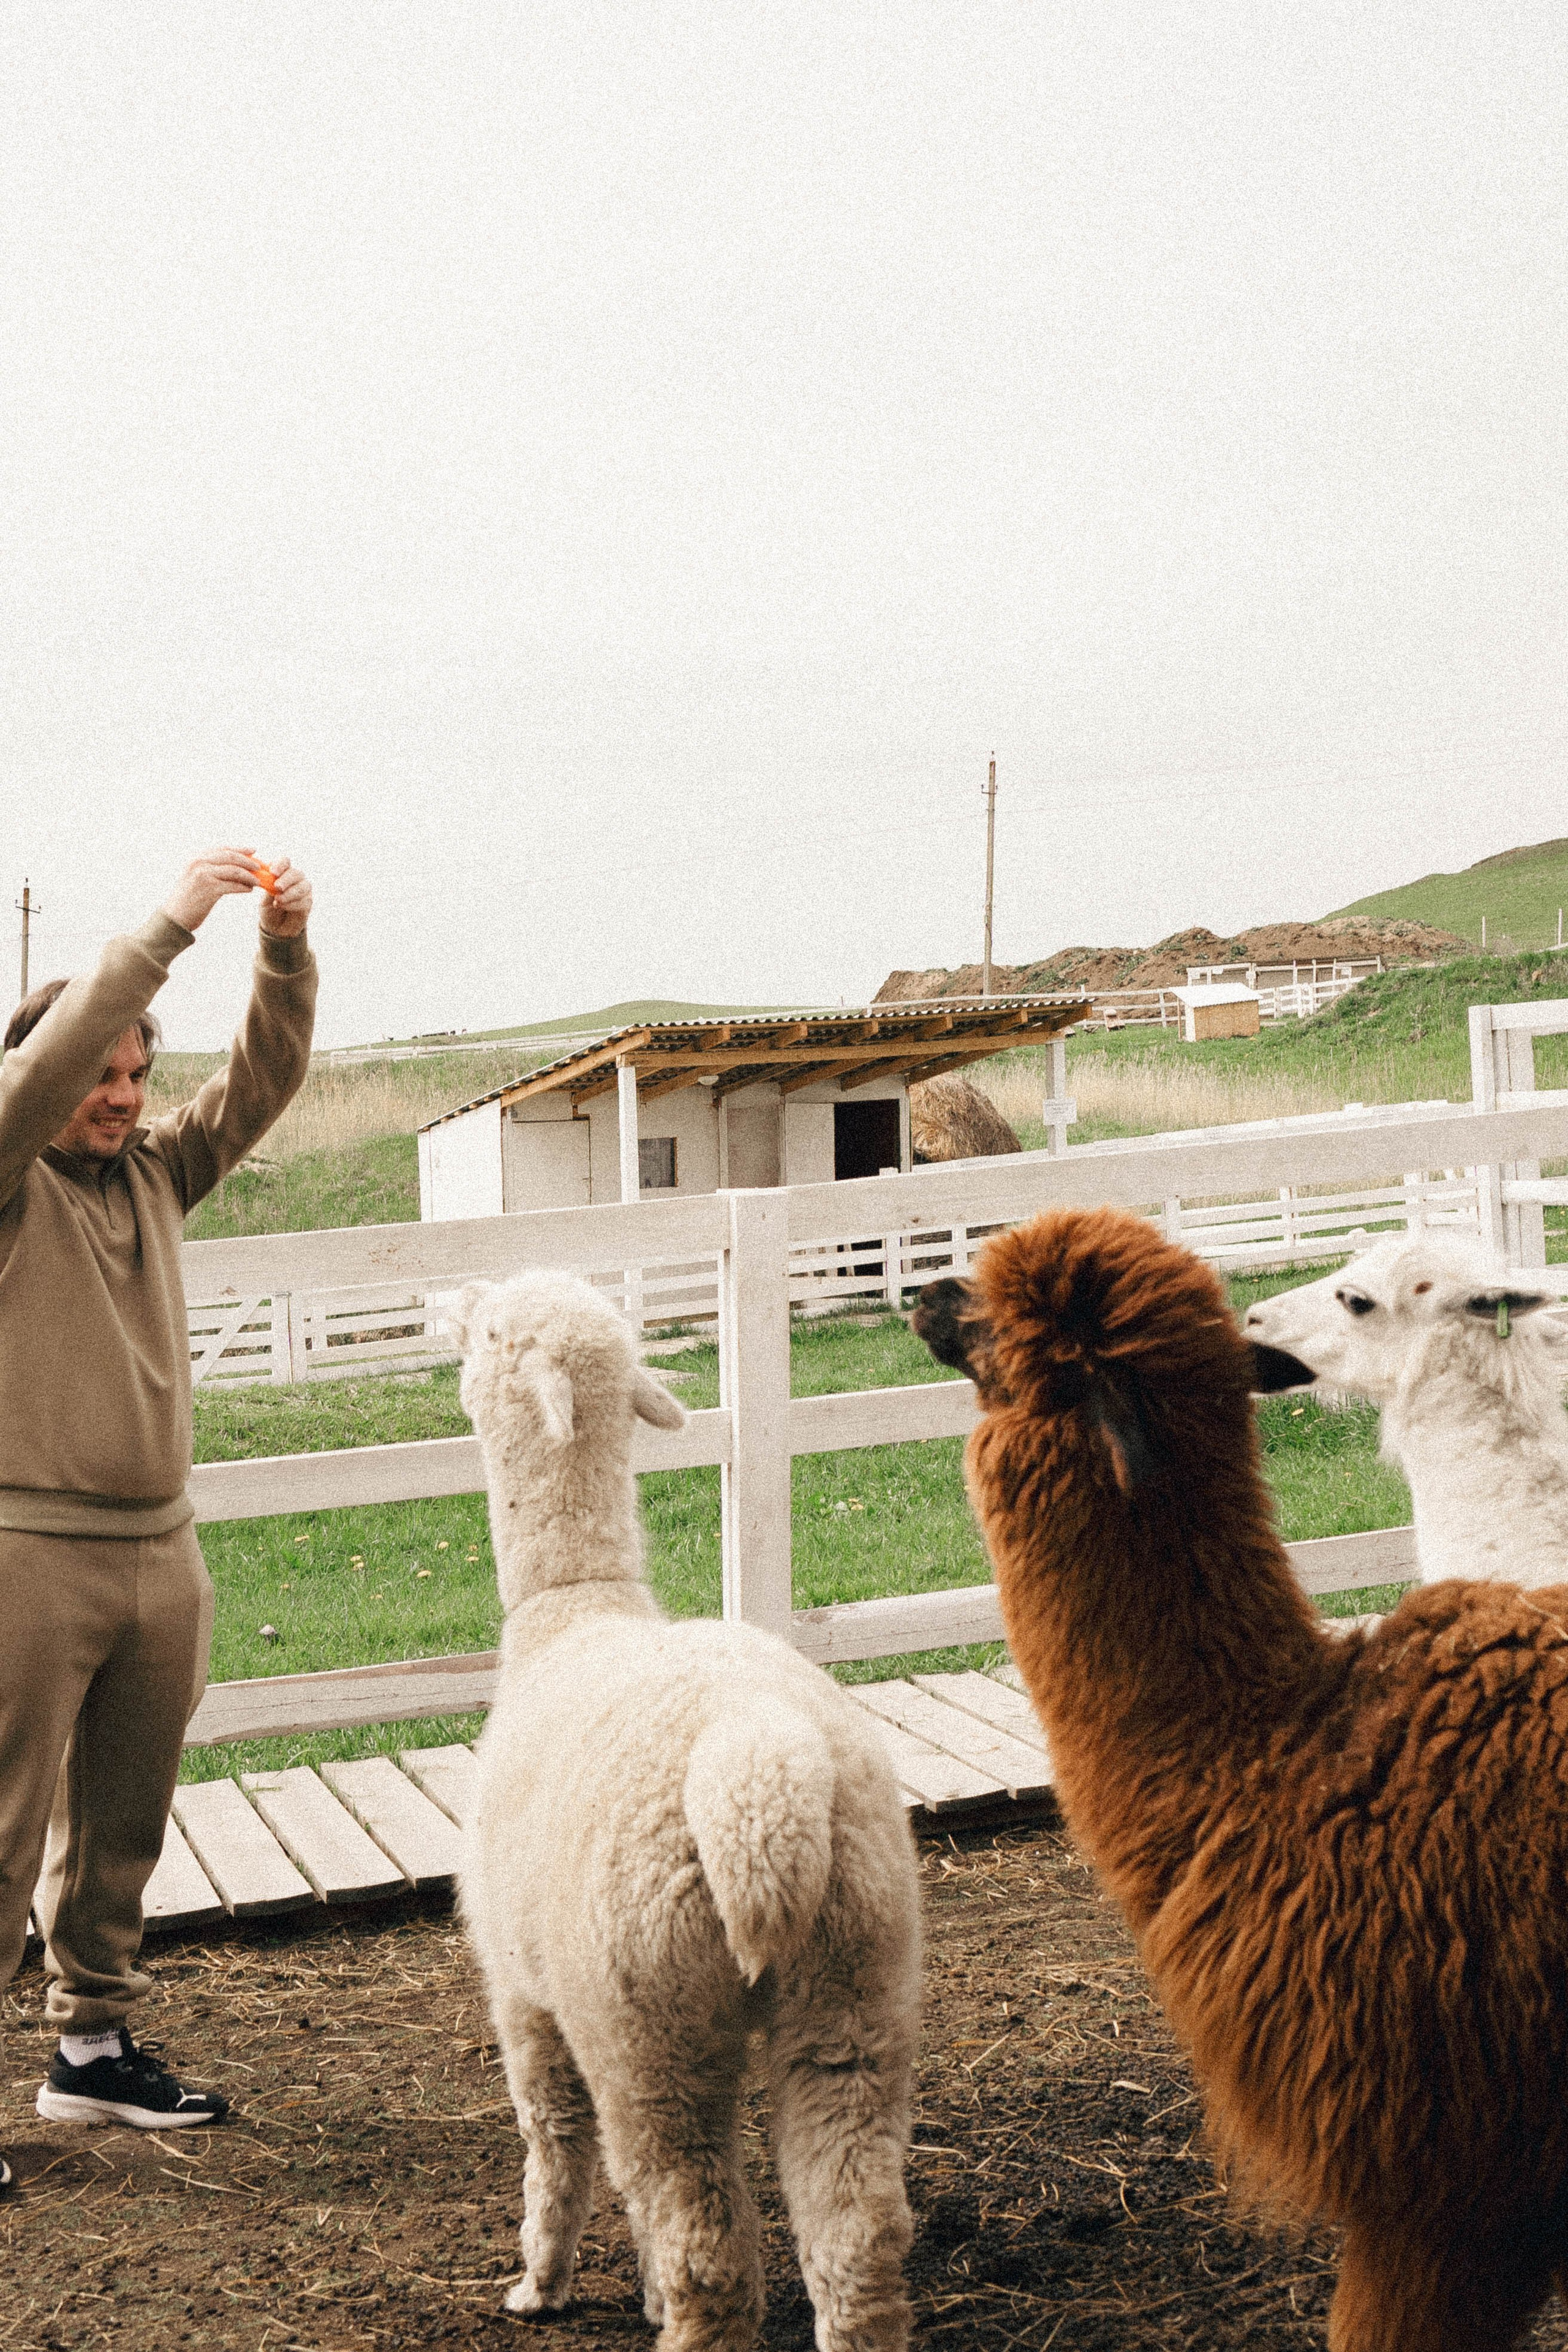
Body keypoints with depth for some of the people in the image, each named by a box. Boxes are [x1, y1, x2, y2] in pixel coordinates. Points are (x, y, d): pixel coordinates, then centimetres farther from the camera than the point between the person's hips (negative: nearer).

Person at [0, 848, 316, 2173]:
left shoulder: (155, 1174, 12)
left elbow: (264, 1080, 7)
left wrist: (286, 950, -9)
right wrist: (171, 926, -24)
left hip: (159, 1552, 7)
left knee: (121, 1829, 15)